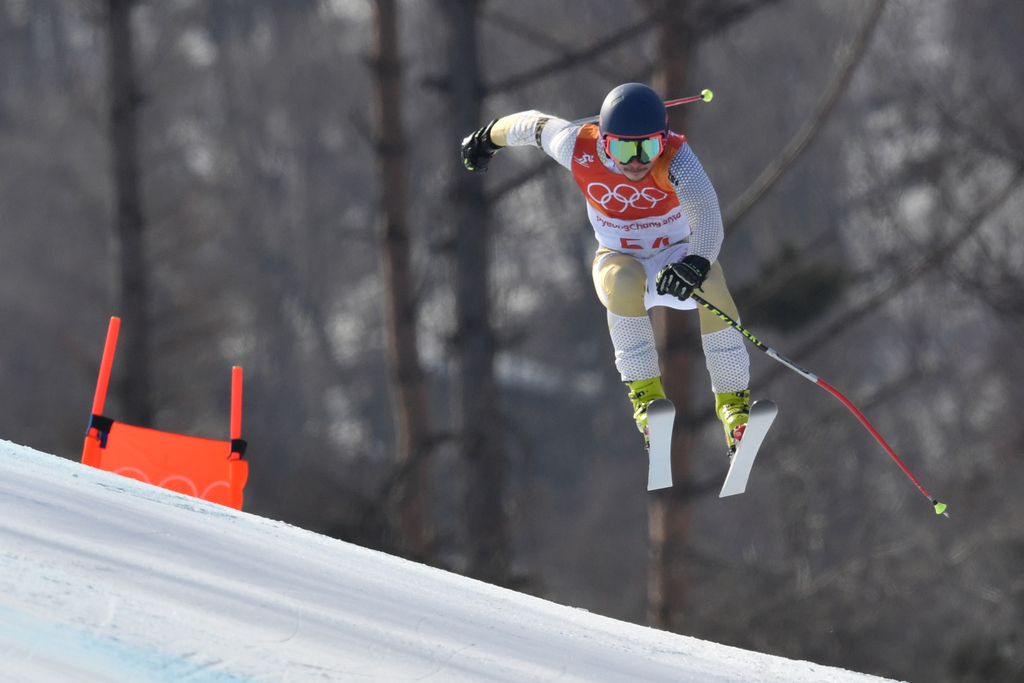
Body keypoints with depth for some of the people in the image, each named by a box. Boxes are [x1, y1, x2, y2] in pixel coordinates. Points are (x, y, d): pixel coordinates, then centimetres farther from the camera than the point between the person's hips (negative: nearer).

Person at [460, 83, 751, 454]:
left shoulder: (675, 158, -29)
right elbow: (533, 125, -1)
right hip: (618, 258, 1)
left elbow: (707, 217, -45)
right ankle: (644, 393, -27)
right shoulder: (579, 149, -22)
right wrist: (489, 137, 20)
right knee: (625, 280, -37)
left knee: (711, 282, -35)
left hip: (676, 253, -1)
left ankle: (733, 400, -23)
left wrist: (696, 262, -66)